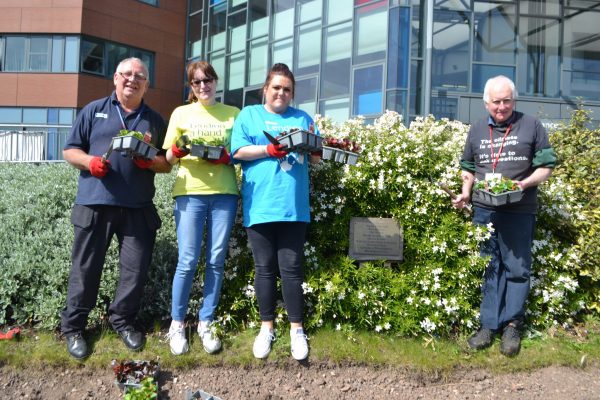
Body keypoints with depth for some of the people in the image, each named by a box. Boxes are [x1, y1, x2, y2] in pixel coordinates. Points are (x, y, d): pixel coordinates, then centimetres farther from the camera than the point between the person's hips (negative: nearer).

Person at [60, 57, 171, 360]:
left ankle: (122, 320, 23)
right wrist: (89, 161, -12)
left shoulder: (154, 120, 15)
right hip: (94, 203, -2)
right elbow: (70, 150, 8)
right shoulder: (94, 111, 10)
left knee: (136, 269, 4)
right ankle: (73, 327, 18)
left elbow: (167, 165, 15)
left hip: (138, 208, 2)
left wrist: (151, 161, -8)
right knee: (85, 267, 4)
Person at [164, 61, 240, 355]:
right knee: (188, 261, -4)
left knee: (216, 261, 3)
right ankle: (177, 324, 12)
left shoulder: (233, 114, 12)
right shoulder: (181, 113, 10)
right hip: (190, 191, -1)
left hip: (224, 193, 1)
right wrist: (177, 151, -14)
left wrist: (227, 157, -11)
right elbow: (169, 158, 9)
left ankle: (206, 323, 16)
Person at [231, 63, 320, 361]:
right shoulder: (249, 115, 11)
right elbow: (238, 151, -2)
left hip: (293, 205, 1)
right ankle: (267, 328, 18)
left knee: (291, 267, 1)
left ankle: (297, 330, 10)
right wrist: (270, 149, -15)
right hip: (259, 205, 0)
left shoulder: (302, 118, 16)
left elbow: (316, 158, 12)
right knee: (264, 267, 6)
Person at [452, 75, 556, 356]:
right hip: (484, 209, 3)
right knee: (488, 269, 7)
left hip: (519, 211, -3)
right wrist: (465, 194, 6)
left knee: (517, 268, 1)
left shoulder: (531, 126, 3)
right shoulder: (477, 130, 12)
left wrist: (525, 183, -16)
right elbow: (468, 168, 22)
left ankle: (512, 325, 13)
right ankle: (489, 325, 14)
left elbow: (546, 166, 2)